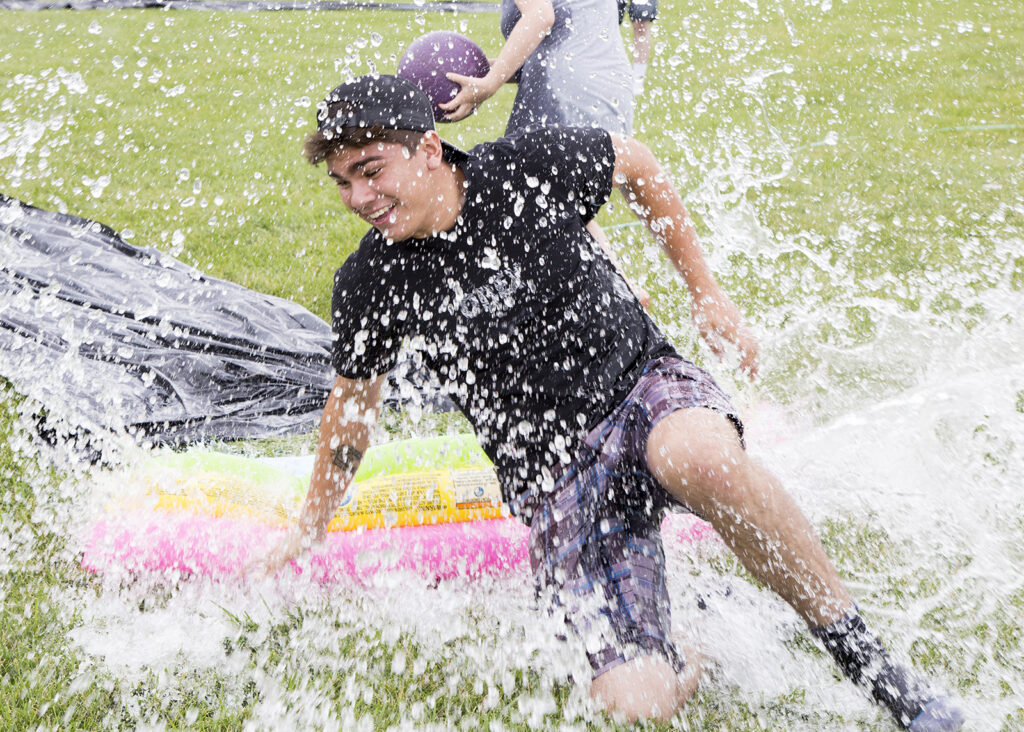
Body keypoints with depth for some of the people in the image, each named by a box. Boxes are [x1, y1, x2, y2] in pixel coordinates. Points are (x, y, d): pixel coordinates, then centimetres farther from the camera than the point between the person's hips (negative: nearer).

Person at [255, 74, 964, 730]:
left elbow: (635, 162, 7)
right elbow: (353, 404, 10)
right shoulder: (368, 285, -7)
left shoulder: (529, 167, -12)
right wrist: (311, 529, 19)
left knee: (698, 455, -40)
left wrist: (708, 293, 6)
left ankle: (870, 659, -22)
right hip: (550, 475, 1)